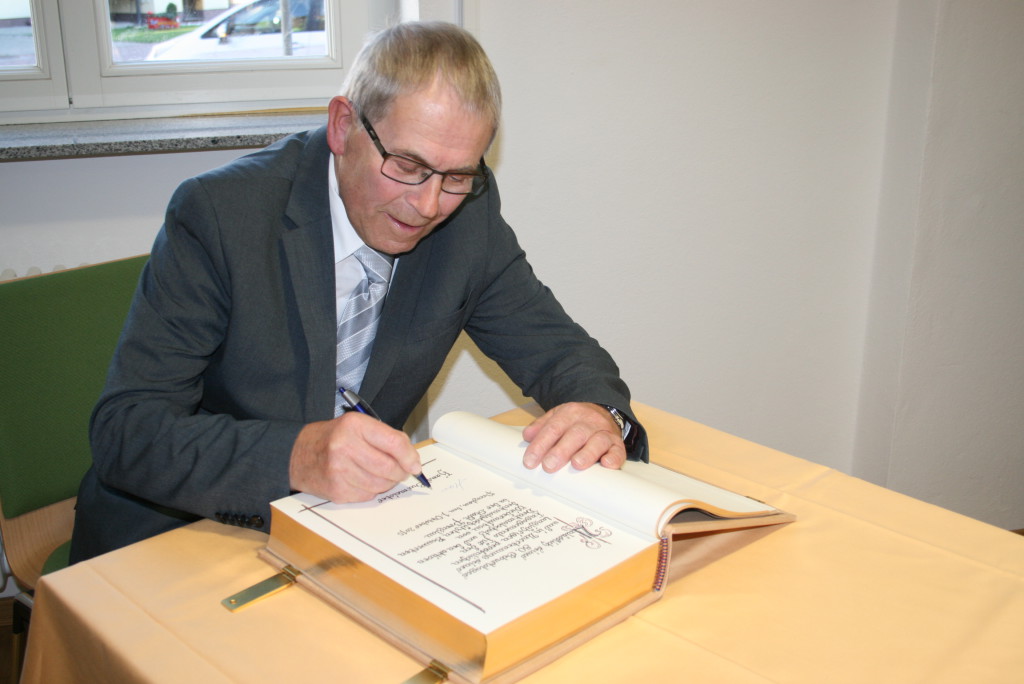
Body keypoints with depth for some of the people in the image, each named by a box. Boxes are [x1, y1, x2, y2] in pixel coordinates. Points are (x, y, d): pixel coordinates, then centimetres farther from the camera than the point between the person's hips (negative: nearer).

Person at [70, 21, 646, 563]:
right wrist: (295, 456, -41)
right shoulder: (220, 213, -21)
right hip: (179, 529, -1)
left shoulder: (467, 210, -8)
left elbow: (558, 349, 0)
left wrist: (599, 413, -24)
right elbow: (123, 431, -24)